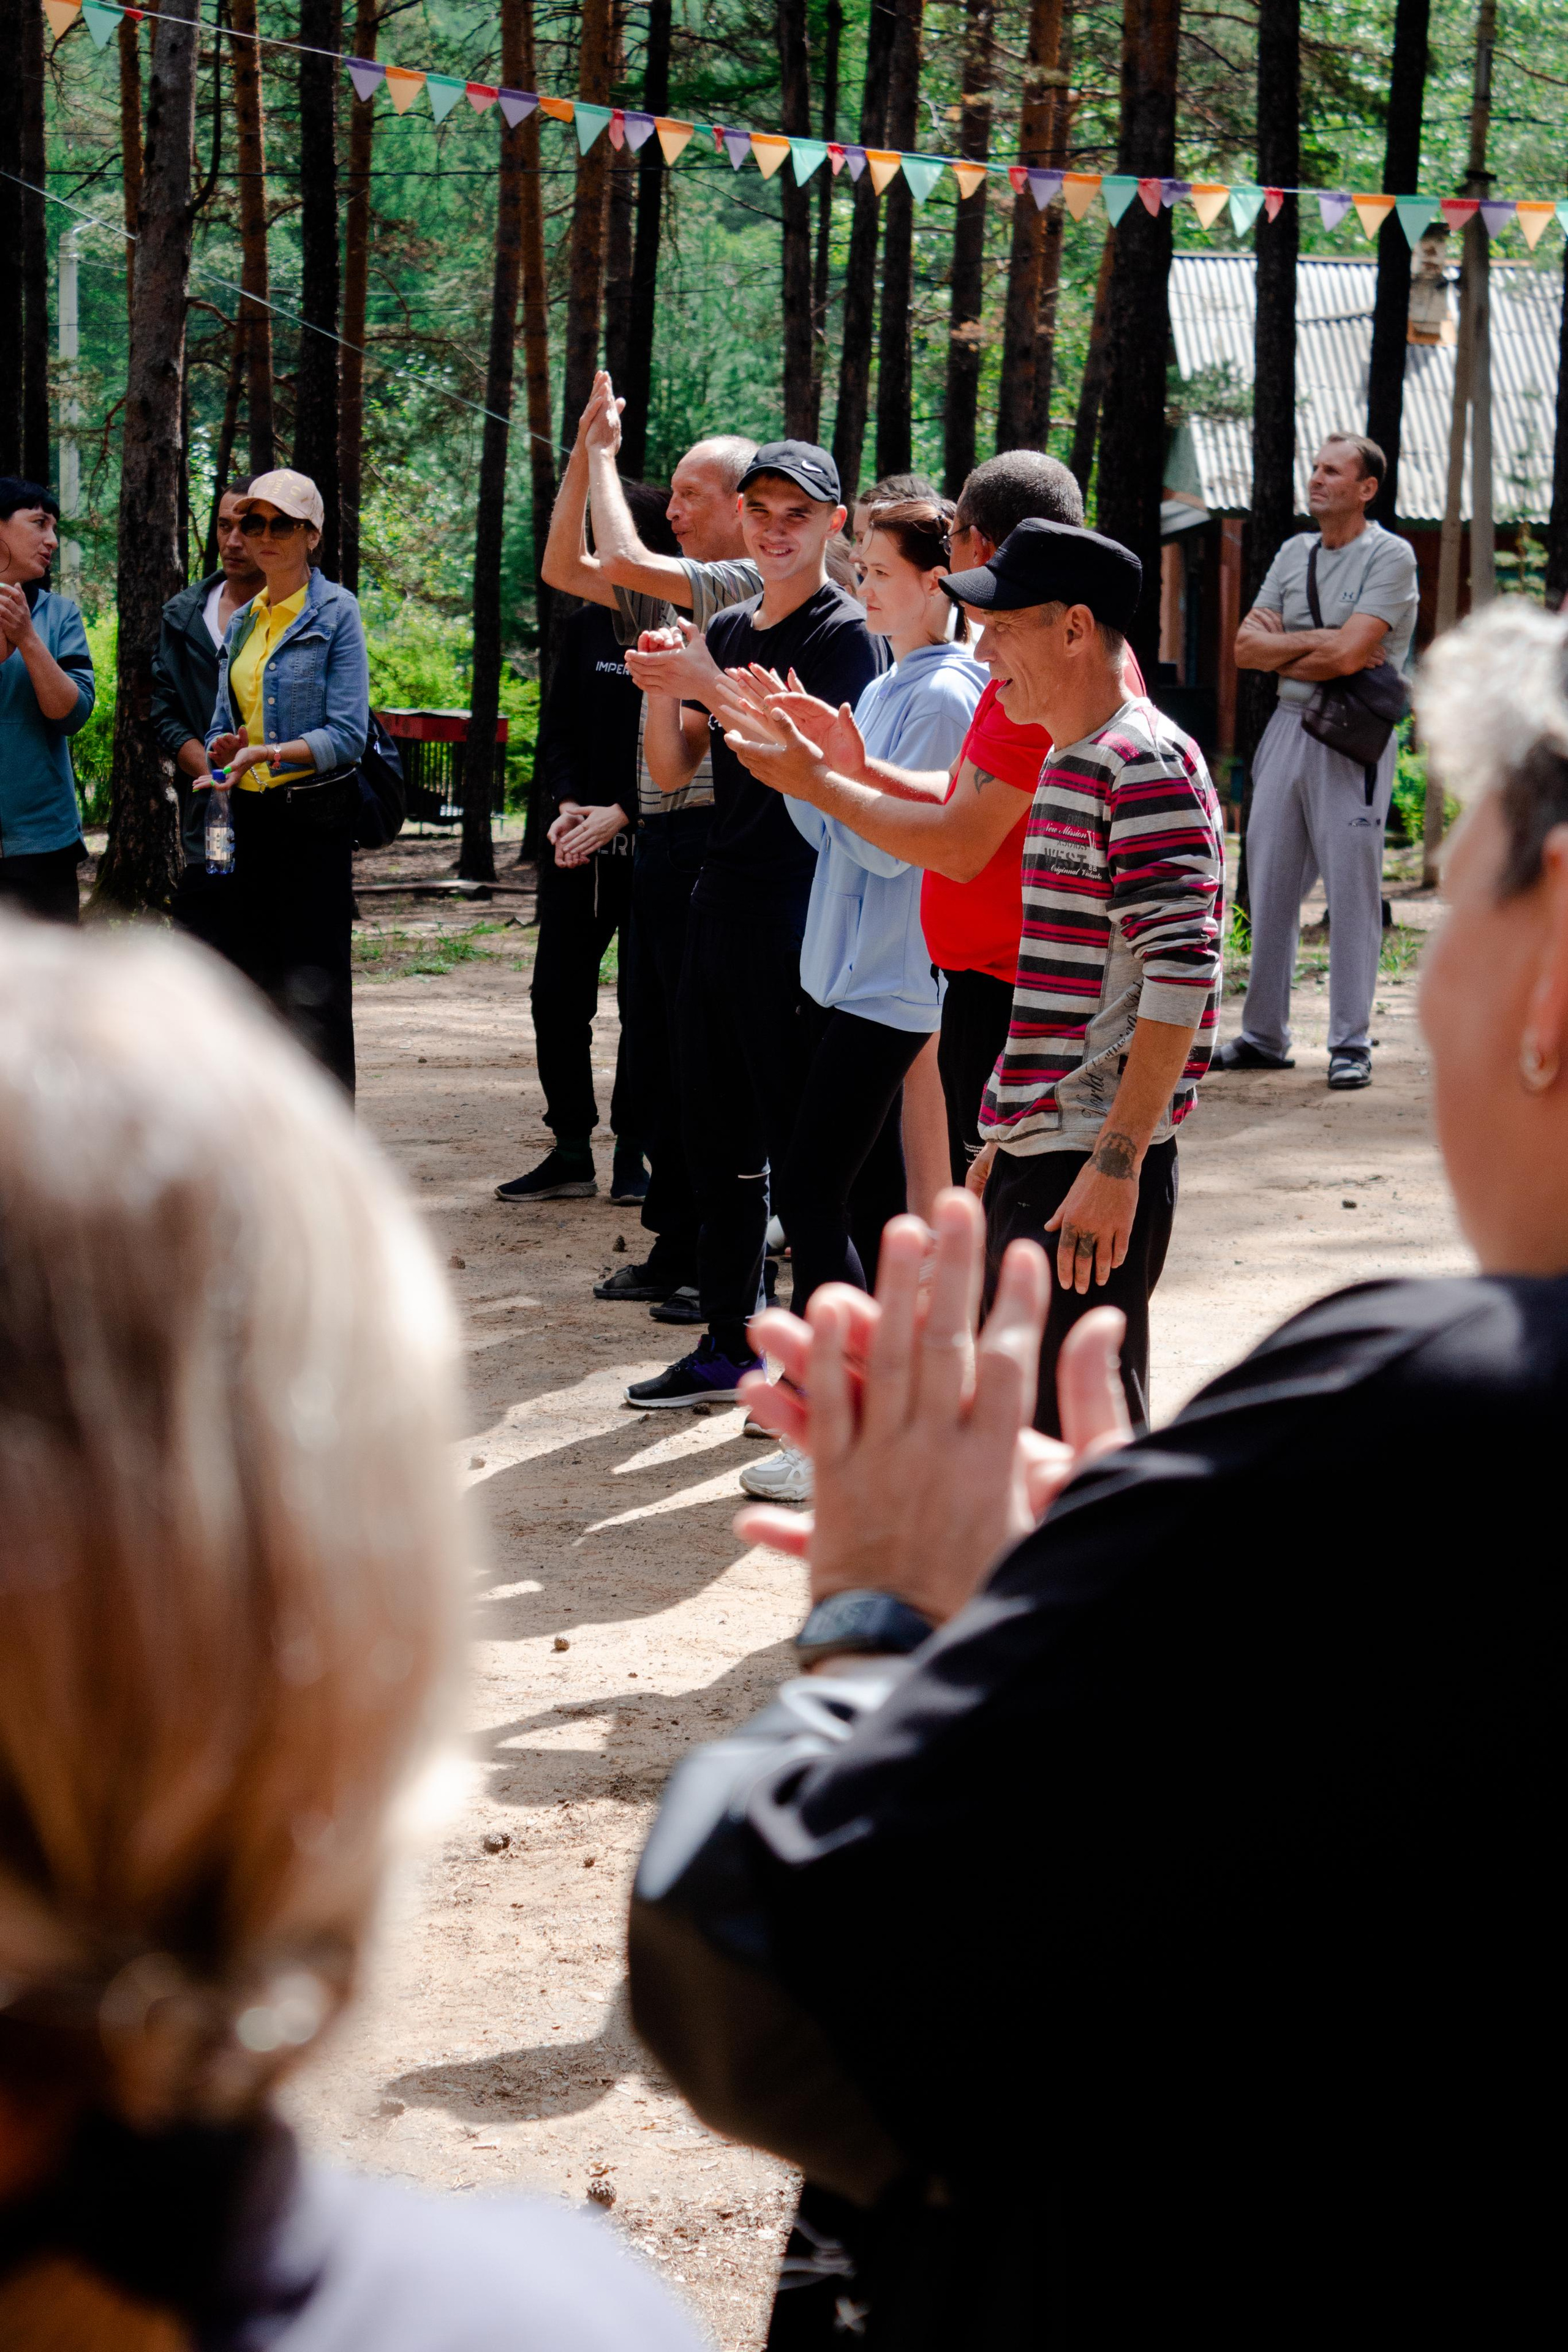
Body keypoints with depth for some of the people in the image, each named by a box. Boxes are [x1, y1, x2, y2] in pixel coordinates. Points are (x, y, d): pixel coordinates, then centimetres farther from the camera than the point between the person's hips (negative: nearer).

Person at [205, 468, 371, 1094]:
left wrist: (270, 753, -26)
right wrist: (223, 754, -4)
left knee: (314, 986, -7)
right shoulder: (243, 621, 14)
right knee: (254, 977, 6)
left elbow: (348, 735, -12)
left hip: (314, 814, -6)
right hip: (251, 813, 6)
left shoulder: (335, 612, -6)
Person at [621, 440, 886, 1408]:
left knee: (802, 1144, -6)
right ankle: (730, 1342, 22)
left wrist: (712, 686, -20)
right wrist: (662, 688, -5)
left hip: (800, 907, -8)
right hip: (723, 894, 8)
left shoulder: (846, 631, -7)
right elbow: (673, 770, 13)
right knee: (718, 1135, 13)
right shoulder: (728, 630, 16)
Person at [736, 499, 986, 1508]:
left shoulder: (946, 698, -13)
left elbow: (891, 843, -18)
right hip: (844, 971, 9)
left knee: (813, 1193, -11)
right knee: (867, 1196, 13)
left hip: (889, 985, -9)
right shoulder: (884, 688, 15)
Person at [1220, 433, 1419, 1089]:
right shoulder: (1294, 553, 14)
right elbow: (1247, 647, 6)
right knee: (1269, 883, 8)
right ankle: (1263, 1036, 16)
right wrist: (1317, 640, -8)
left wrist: (1280, 652, -3)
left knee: (1352, 887, -5)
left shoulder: (1390, 556, -6)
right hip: (1288, 728, 7)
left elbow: (1348, 656, -18)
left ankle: (1351, 1043, 1)